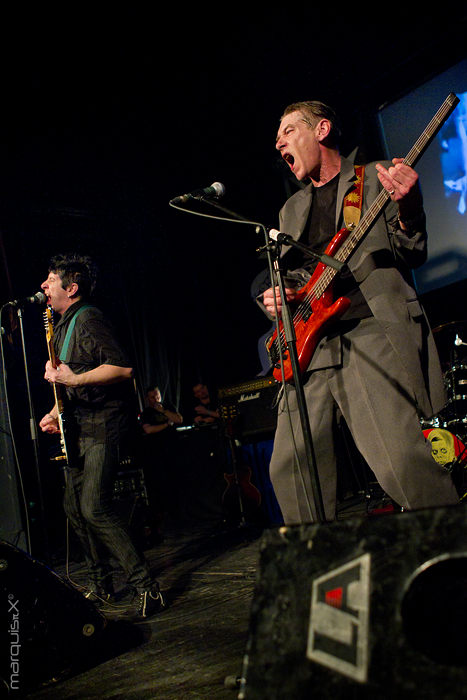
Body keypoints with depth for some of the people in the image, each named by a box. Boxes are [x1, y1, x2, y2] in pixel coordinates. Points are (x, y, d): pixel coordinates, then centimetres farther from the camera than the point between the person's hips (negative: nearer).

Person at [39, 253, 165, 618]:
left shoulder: (88, 319, -12)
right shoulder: (64, 324, 19)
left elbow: (123, 368, -23)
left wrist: (75, 379, -27)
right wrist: (58, 412, 17)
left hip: (104, 425, -10)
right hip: (80, 427, 10)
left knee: (95, 508, -19)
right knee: (75, 507, 13)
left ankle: (146, 587, -14)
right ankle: (101, 584, 27)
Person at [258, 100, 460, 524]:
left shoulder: (377, 180, 11)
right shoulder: (291, 209, 27)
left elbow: (412, 254, 3)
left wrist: (407, 209, -17)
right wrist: (273, 297, 5)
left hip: (372, 333, -5)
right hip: (309, 343, 6)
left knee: (401, 462, -20)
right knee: (290, 467, -3)